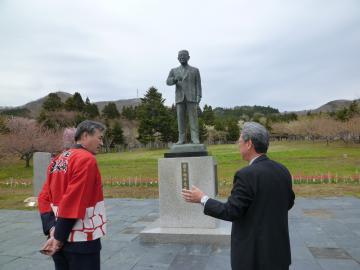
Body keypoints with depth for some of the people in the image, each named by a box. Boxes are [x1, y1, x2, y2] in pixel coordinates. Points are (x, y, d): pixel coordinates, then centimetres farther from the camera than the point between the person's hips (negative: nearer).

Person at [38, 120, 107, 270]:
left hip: (59, 240, 8)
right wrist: (59, 237, -15)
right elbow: (73, 202, -22)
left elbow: (44, 198, 5)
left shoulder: (57, 160, 9)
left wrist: (52, 229, -3)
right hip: (81, 241, -8)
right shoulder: (87, 159, -17)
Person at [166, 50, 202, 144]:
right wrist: (175, 79, -19)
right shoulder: (174, 71, 16)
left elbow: (198, 85, 5)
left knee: (193, 118, -7)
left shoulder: (195, 70, 11)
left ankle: (195, 139, -7)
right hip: (180, 98, 2)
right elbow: (168, 82, 3)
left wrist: (199, 97, -9)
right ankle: (181, 139, 2)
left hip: (191, 98, -2)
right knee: (181, 119, -2)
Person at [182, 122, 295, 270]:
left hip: (254, 253, -7)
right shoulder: (283, 170, -1)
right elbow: (288, 203, 11)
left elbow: (230, 212, -20)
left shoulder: (246, 174, -24)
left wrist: (202, 199, -9)